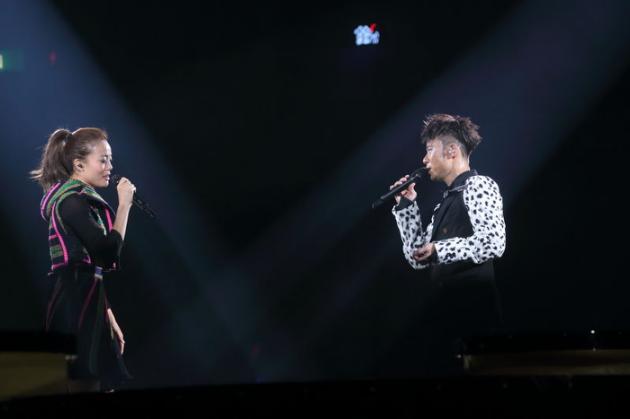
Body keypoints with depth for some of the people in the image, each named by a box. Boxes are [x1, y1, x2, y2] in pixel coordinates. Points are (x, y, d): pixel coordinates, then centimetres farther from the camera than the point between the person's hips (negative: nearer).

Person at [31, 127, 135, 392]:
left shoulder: (79, 200, 19)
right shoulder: (73, 200, -12)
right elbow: (109, 252, -20)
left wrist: (108, 316, 17)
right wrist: (124, 205, -11)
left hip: (85, 302, 10)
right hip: (76, 303, -10)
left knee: (103, 386, 8)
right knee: (85, 388, -9)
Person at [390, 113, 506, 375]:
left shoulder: (478, 186, -4)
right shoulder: (446, 202, 21)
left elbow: (493, 242, -19)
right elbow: (417, 258, 21)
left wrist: (439, 250, -14)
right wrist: (406, 205, 17)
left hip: (473, 314, -9)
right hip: (447, 316, 9)